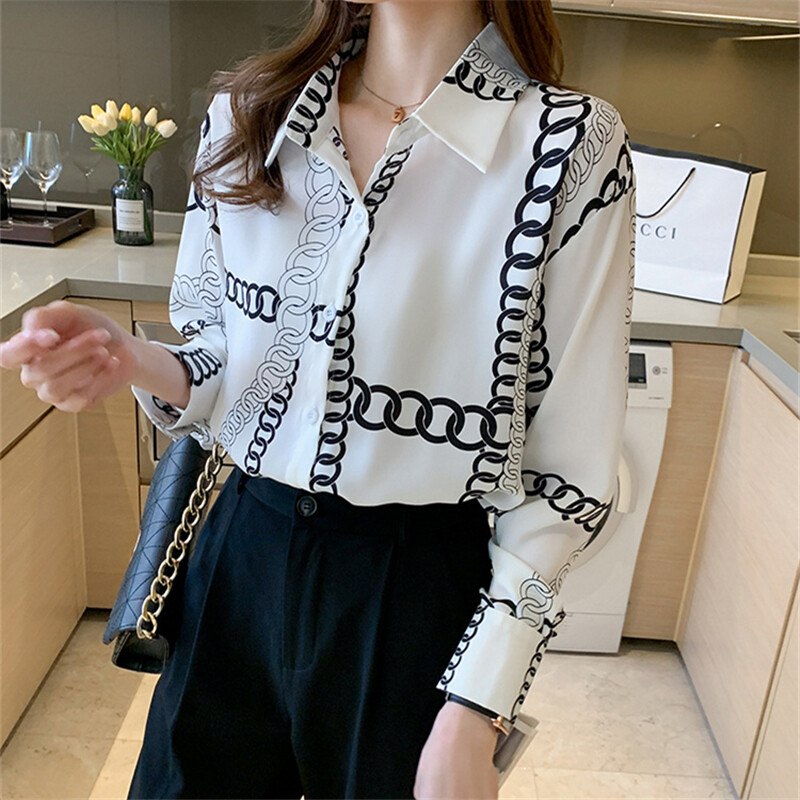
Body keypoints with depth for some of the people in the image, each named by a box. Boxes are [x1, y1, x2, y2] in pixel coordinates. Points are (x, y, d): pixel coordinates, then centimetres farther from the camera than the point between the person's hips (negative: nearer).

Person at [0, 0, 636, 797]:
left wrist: (476, 711, -11)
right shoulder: (245, 113, 0)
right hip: (240, 560, 4)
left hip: (418, 595, -3)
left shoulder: (573, 145, -14)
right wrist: (131, 361, -14)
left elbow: (567, 469, -11)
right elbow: (217, 362, 8)